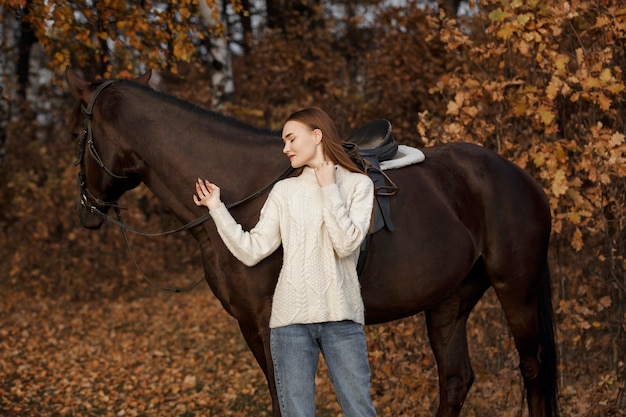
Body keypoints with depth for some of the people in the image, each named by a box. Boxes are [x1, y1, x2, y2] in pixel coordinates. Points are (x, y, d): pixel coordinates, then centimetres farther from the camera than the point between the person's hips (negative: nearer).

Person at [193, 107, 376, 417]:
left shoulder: (358, 184, 4)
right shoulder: (284, 191, 10)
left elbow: (346, 244, -11)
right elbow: (251, 252, 4)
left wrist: (329, 188, -7)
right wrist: (216, 208, 1)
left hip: (341, 314, -2)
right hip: (291, 315, 2)